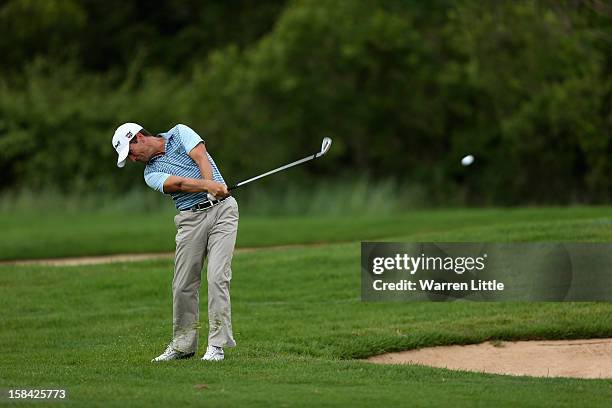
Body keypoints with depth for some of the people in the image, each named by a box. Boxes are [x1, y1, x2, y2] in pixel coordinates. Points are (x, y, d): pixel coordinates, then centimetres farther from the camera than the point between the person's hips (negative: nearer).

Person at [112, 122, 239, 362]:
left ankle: (217, 345, -12)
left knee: (217, 277, -13)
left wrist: (211, 188, -26)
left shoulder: (180, 133, 8)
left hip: (221, 208, -3)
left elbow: (201, 158, -7)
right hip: (191, 218, 3)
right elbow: (178, 183, -12)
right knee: (183, 284, 0)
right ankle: (183, 345, 14)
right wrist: (208, 186, -30)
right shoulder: (151, 173, 8)